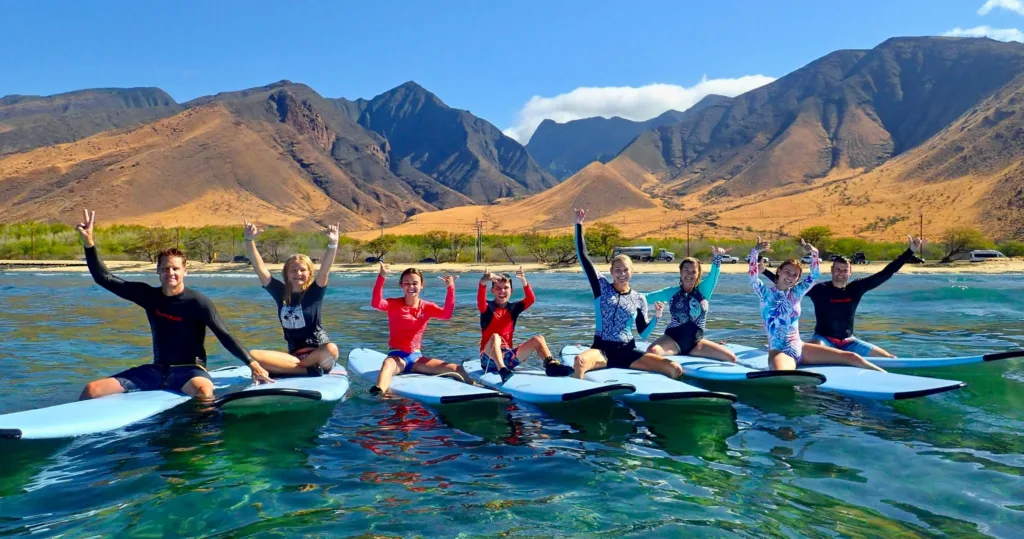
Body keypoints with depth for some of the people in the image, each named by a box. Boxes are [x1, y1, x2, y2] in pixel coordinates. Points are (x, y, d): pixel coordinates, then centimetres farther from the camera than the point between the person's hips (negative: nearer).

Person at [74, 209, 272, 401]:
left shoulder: (198, 302, -11)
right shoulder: (149, 295, 3)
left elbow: (225, 337, -16)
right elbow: (104, 278, 6)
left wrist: (253, 364, -25)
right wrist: (89, 243, -5)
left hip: (189, 369, -5)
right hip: (157, 369, 5)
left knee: (204, 392, -42)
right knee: (91, 391, -7)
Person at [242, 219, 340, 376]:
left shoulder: (314, 293, -3)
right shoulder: (280, 292, 6)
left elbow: (325, 269, -21)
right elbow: (259, 268, 0)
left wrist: (332, 244, -38)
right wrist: (249, 240, -12)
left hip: (318, 351, -3)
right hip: (294, 354, 3)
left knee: (331, 350, -39)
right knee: (252, 356, -20)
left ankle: (286, 368, -18)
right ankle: (310, 369, -24)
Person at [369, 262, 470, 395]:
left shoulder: (427, 307, 5)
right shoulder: (394, 304, -2)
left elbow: (447, 314, -14)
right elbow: (376, 303, -24)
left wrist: (450, 288, -24)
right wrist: (381, 277, -35)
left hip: (416, 356, 4)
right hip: (397, 355, -4)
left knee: (457, 369, -10)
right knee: (388, 364, -43)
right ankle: (378, 392, -68)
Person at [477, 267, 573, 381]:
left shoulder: (513, 308, 10)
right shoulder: (488, 307, -2)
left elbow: (531, 299, -8)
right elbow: (481, 302, -27)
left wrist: (523, 281, -27)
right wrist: (483, 283, -47)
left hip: (508, 356, 5)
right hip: (489, 358, -4)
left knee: (538, 339, -7)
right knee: (495, 337, -36)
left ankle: (551, 364, -25)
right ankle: (502, 370, -54)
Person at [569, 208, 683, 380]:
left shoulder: (639, 299, 9)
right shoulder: (602, 287, 3)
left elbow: (643, 333, 12)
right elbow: (583, 256, -2)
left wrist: (656, 317, -6)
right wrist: (579, 225, -5)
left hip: (627, 352, 3)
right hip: (602, 349, -3)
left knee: (675, 369, -16)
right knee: (579, 361, -41)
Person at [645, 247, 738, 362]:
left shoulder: (703, 290, 3)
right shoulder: (671, 292, 2)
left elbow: (714, 274, -13)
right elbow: (647, 297, 5)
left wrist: (717, 257, -29)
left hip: (696, 342, 3)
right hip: (672, 339, -3)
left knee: (731, 358, -8)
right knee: (652, 351, -35)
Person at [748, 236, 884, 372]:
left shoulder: (796, 293, 11)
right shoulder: (766, 294, -1)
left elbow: (814, 276, 7)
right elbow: (752, 277, -18)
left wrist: (814, 253, -8)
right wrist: (755, 251, -30)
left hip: (800, 349, 5)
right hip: (779, 352, -5)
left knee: (851, 357, -1)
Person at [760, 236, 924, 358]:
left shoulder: (856, 287, 2)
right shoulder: (819, 289, -8)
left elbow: (885, 273, 3)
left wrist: (910, 252, 1)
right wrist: (764, 271, -24)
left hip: (848, 341, 5)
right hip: (823, 338, -5)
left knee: (889, 358, -3)